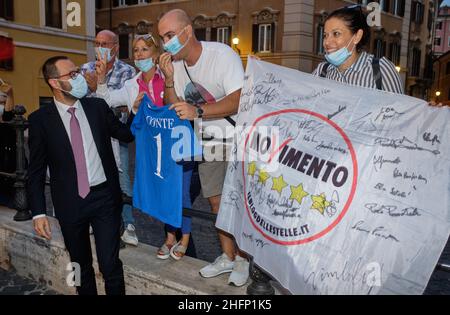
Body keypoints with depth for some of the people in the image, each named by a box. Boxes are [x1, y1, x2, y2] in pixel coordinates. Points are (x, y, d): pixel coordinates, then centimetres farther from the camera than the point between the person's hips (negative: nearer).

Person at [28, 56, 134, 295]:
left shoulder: (98, 107, 1)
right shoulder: (40, 119, -5)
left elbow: (127, 135, 11)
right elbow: (36, 171, -2)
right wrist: (38, 212, -6)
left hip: (105, 197, 1)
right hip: (70, 203, 0)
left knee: (110, 265, 2)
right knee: (81, 266, 17)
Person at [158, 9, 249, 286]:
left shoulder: (222, 54, -19)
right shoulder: (176, 63, 1)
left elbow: (239, 101, -28)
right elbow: (175, 111, 3)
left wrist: (198, 111, -38)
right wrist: (169, 79, -13)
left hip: (237, 139, -6)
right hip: (208, 143, 6)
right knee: (217, 202, 10)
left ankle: (242, 258, 18)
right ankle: (228, 257, 25)